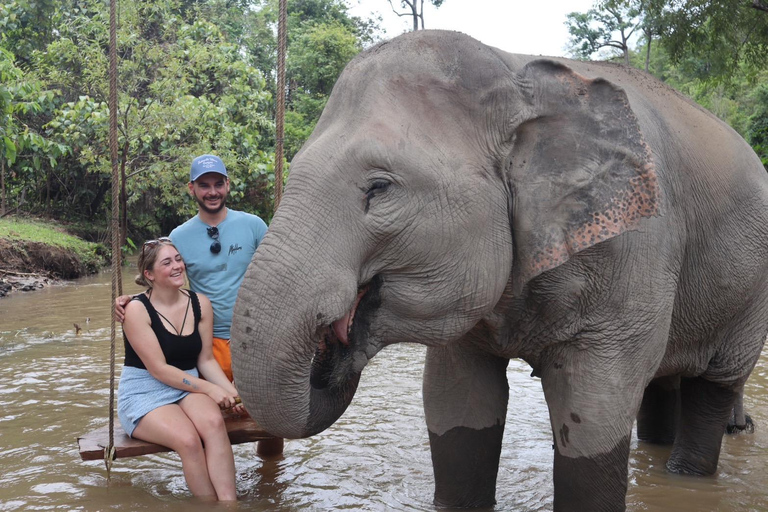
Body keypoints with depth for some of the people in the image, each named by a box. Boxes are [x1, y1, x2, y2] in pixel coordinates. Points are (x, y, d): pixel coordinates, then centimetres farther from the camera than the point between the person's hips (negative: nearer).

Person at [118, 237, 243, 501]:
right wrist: (209, 389, -20)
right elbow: (159, 370, -15)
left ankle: (229, 503, -37)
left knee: (214, 422, -31)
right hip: (145, 393, -4)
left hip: (189, 388, 4)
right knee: (189, 440, -33)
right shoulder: (137, 309, -11)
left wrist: (231, 391, -14)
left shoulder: (200, 304, 2)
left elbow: (206, 360, 4)